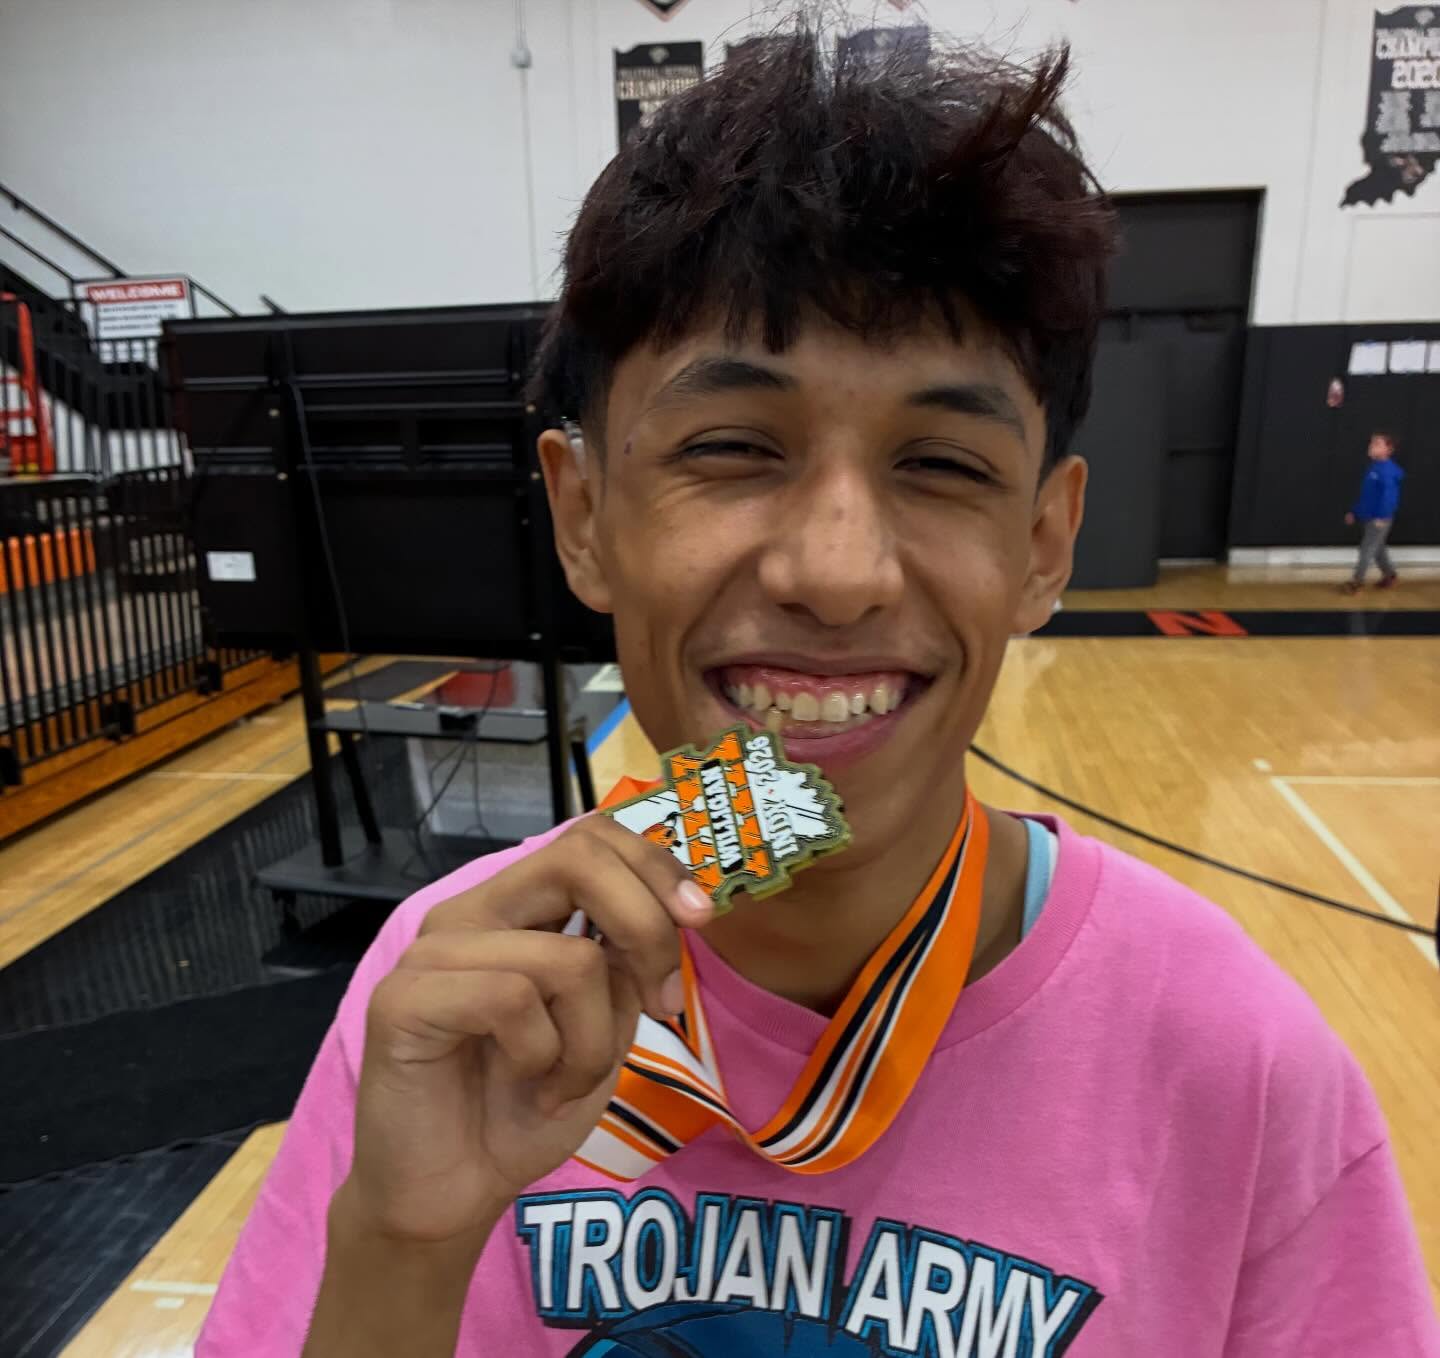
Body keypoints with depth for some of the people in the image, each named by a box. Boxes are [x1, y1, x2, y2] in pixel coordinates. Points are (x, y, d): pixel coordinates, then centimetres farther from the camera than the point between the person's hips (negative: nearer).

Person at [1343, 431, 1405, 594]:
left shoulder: (1387, 470, -18)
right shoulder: (1374, 468, 11)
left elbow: (1389, 494, -26)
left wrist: (1381, 516, -32)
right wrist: (1354, 512, 22)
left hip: (1379, 518, -9)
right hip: (1370, 517, 9)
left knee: (1368, 549, -5)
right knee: (1377, 548, 17)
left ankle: (1356, 581, -1)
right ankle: (1389, 575, 30)